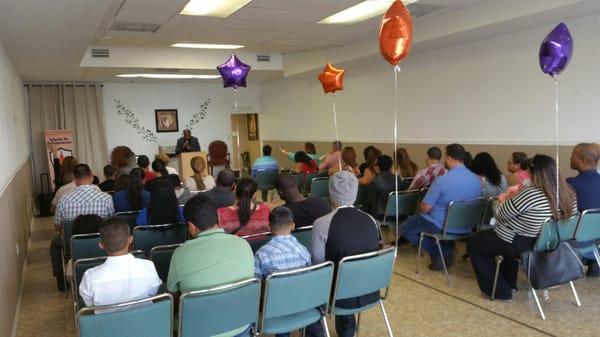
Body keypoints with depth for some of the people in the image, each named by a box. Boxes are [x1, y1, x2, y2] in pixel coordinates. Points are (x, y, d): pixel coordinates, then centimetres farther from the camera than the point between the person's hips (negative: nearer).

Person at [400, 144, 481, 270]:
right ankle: (447, 252, 19)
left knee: (405, 227, 13)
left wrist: (422, 208, 7)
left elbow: (424, 208, -17)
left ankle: (437, 254, 3)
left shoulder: (442, 180, -24)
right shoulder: (477, 180, -4)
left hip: (442, 226, -6)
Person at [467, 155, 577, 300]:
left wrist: (499, 202, 5)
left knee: (473, 243, 14)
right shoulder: (568, 194, -7)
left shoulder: (530, 194, -31)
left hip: (519, 245, -8)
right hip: (544, 243, 8)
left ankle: (500, 291, 16)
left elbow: (500, 213, -18)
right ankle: (509, 284, 41)